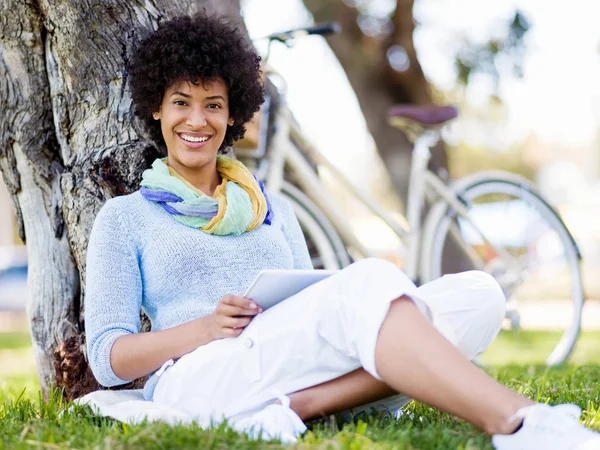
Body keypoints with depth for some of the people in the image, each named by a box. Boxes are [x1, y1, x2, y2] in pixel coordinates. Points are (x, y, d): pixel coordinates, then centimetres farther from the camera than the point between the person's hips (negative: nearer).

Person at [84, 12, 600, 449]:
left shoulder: (273, 209, 28)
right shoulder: (125, 217, 16)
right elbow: (107, 358, 7)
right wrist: (204, 328, -12)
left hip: (307, 373, 5)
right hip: (197, 380, -4)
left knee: (476, 294, -20)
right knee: (368, 282, -32)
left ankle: (296, 404, -36)